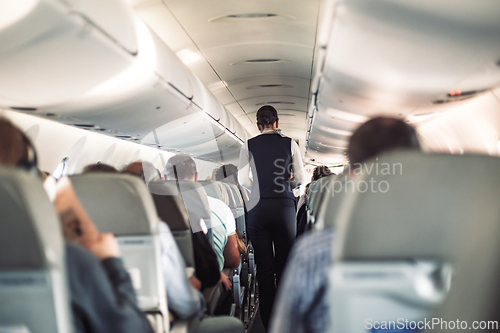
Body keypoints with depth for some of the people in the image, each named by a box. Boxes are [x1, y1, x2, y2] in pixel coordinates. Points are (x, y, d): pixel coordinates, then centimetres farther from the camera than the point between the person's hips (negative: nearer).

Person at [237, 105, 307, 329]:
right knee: (285, 265, 8)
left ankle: (268, 321, 13)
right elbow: (299, 178, 5)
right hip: (284, 207, 0)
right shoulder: (289, 143, 3)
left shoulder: (249, 145, 4)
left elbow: (242, 179, 3)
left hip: (257, 208, 0)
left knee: (264, 267, 6)